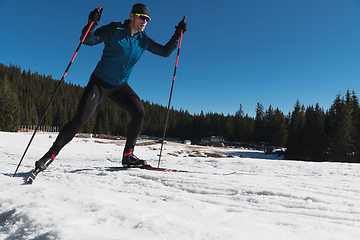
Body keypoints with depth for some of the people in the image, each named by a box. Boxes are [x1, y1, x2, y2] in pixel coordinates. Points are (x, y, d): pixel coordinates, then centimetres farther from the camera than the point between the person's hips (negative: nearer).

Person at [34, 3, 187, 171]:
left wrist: (177, 35, -2)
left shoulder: (143, 39, 3)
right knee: (80, 119, -13)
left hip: (120, 86, 4)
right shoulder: (114, 30, -10)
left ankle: (128, 155, -3)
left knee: (139, 112, -16)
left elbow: (165, 52, 8)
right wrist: (91, 24, -30)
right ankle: (51, 154, 4)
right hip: (100, 82, -4)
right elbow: (87, 40, -12)